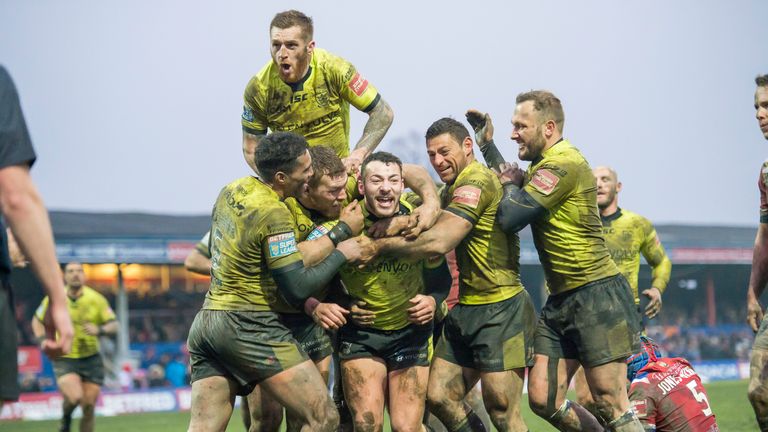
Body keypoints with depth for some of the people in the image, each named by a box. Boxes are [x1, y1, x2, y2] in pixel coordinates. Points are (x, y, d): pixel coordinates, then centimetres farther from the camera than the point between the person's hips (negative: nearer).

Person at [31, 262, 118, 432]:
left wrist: (99, 330, -24)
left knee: (88, 407, 1)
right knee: (75, 398, -23)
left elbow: (114, 325, -3)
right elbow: (37, 320, 11)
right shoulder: (53, 299, -6)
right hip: (64, 359, -2)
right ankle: (66, 417, 12)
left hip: (91, 359, 2)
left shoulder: (96, 299, -7)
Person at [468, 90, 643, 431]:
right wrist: (488, 145, 29)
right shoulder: (543, 165, 14)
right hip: (560, 301, 10)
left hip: (596, 295, -10)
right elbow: (511, 182, 35)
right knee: (543, 400, 7)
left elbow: (510, 217, -21)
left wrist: (511, 184, -1)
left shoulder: (564, 164, -16)